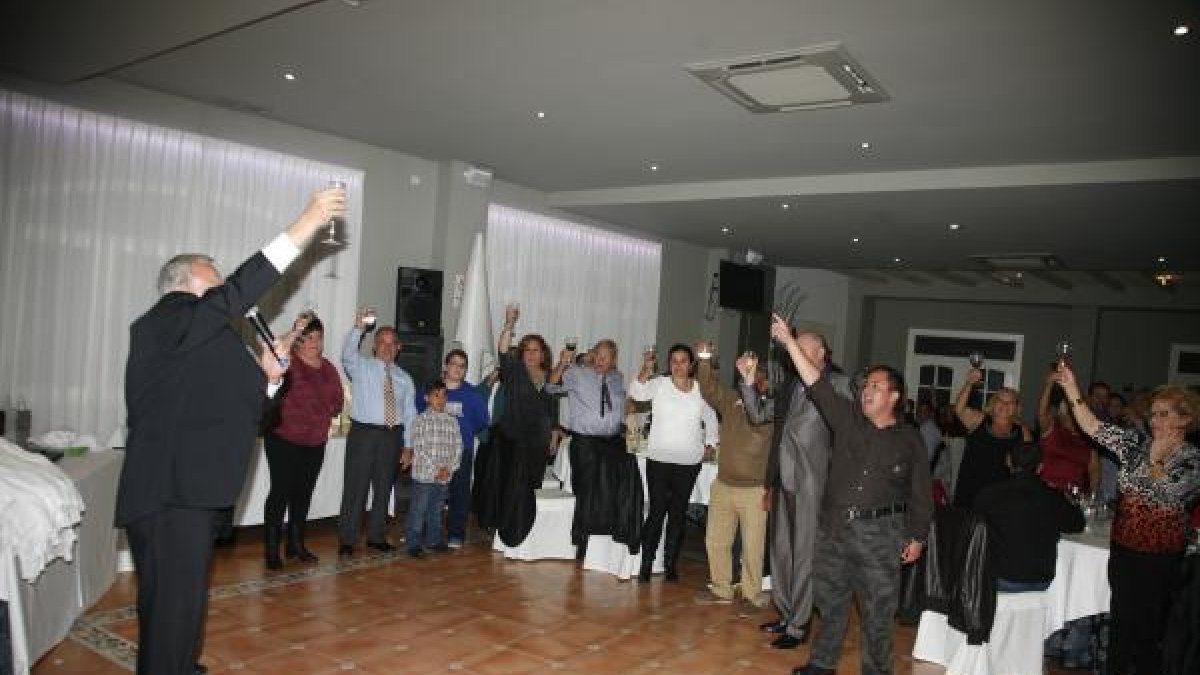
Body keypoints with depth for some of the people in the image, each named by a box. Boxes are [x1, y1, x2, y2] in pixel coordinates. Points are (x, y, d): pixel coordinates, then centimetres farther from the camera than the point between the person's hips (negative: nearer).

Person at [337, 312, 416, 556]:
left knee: (384, 487, 11)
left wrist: (408, 445, 8)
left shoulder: (404, 378, 13)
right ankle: (346, 540, 5)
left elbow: (410, 413, 13)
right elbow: (347, 355, -21)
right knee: (355, 486, -4)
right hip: (363, 433, -4)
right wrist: (358, 328, -33)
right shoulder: (361, 366, 3)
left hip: (393, 435, 4)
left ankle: (376, 536, 23)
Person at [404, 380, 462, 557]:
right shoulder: (421, 420, -7)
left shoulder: (452, 421, 7)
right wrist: (435, 470, -15)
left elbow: (457, 447, 6)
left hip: (444, 476, 5)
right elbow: (419, 449, -11)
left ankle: (433, 539, 28)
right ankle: (413, 543, 11)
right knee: (418, 510, 1)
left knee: (436, 510, 16)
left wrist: (449, 468, -7)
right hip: (423, 475, -4)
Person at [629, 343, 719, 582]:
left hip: (689, 463, 3)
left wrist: (709, 444, 10)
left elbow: (711, 419, 20)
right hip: (659, 459, -2)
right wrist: (646, 371, -33)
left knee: (678, 513, 9)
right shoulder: (659, 384, -1)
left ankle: (671, 563, 19)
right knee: (656, 511, -3)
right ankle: (646, 564, 5)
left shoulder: (701, 390, 6)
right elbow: (636, 393, -19)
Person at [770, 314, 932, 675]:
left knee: (878, 608, 4)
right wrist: (789, 341, -14)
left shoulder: (910, 440, 0)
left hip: (879, 533, -3)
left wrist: (917, 537, 0)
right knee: (830, 599, 15)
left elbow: (920, 493, 3)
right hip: (834, 525, 3)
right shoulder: (848, 419, 3)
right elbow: (818, 385, -6)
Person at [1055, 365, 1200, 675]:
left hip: (1159, 558, -4)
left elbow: (1163, 498, -21)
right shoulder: (1139, 444, 2)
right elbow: (1094, 427, -8)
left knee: (1147, 627, 8)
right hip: (1123, 548, 4)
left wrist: (1156, 458, -13)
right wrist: (1072, 390, -19)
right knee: (1121, 620, 14)